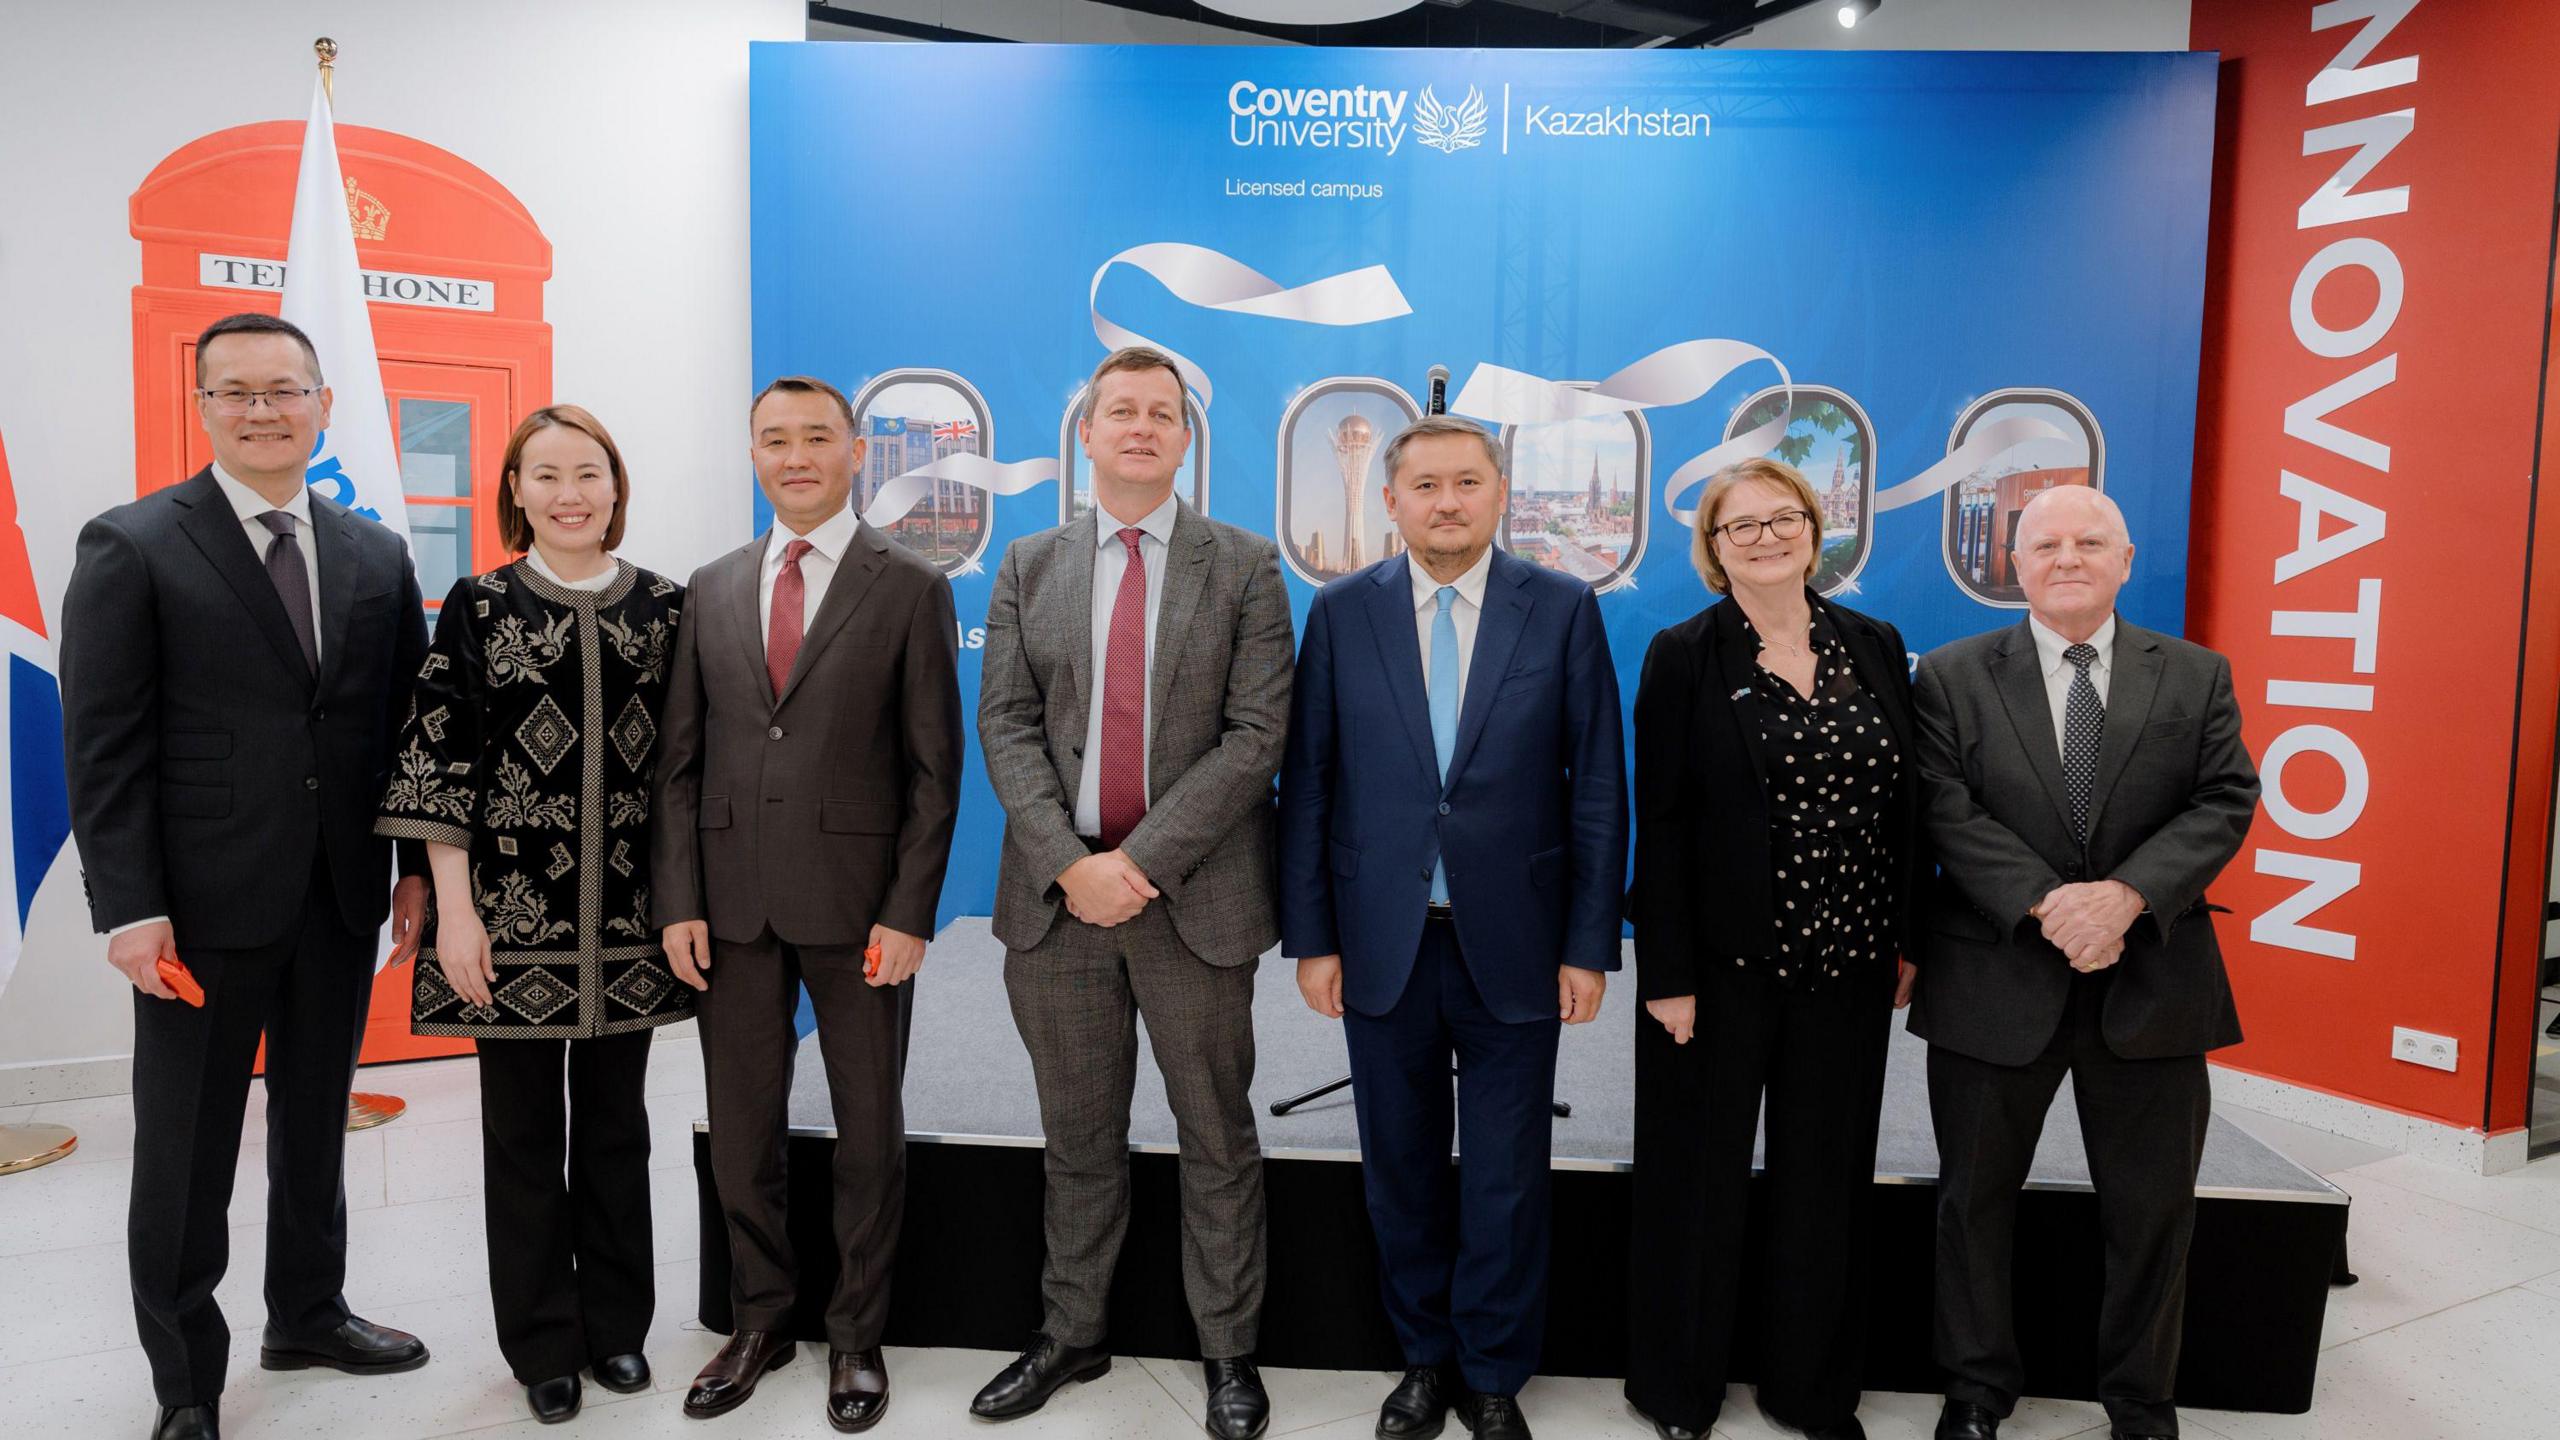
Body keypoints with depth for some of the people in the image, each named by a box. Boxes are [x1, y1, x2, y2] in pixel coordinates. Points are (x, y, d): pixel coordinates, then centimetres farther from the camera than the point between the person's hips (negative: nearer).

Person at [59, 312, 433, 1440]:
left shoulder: (377, 556, 7)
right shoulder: (131, 546, -5)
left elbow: (407, 724, 9)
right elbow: (103, 745, -8)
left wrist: (418, 868, 4)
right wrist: (128, 908, -14)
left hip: (343, 899, 4)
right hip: (204, 905, -4)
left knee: (316, 1124, 18)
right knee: (186, 1150, 9)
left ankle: (308, 1315, 37)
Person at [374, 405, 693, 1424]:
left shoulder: (662, 605, 3)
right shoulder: (479, 605, -2)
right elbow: (436, 763, -4)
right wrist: (454, 911, -8)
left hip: (628, 919, 2)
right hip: (511, 915, -1)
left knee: (616, 1125, 13)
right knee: (523, 1133, 10)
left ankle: (617, 1323, 30)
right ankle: (544, 1342, 27)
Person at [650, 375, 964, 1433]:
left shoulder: (911, 588, -1)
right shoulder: (711, 590, 10)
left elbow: (934, 767, -4)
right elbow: (679, 759, 8)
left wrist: (908, 911, -11)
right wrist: (678, 901, 0)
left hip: (857, 902, -3)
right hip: (732, 901, 3)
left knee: (869, 1129, 8)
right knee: (741, 1129, 12)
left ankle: (856, 1335, 26)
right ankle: (760, 1322, 32)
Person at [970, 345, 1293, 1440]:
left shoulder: (1245, 567, 1)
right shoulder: (1028, 568, 9)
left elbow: (1255, 735, -8)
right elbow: (1006, 727, 1)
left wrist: (1141, 863, -15)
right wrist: (1070, 863, -12)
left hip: (1196, 897, -2)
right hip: (1057, 895, 2)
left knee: (1218, 1136, 9)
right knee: (1078, 1136, 16)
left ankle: (1229, 1352, 26)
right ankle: (1071, 1333, 34)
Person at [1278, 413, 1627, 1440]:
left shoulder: (1564, 610, -2)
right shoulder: (1341, 612, 1)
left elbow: (1598, 787, -1)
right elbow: (1307, 784, 1)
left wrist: (1590, 945, -4)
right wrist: (1310, 937, -2)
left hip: (1513, 948, -1)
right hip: (1382, 943, 1)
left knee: (1507, 1179, 10)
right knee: (1401, 1169, 15)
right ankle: (1425, 1358, 36)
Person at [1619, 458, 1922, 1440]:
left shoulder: (1875, 648, 6)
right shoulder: (1685, 657, -5)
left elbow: (1905, 805, 10)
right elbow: (1660, 823, -8)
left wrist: (1908, 940, 7)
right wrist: (1667, 975, -12)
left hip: (1850, 963, 4)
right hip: (1723, 962, -3)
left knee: (1827, 1184, 14)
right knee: (1701, 1183, 10)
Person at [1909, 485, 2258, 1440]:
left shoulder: (2196, 676, 5)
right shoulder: (1952, 677, -1)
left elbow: (2225, 801, -4)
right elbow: (1948, 811, -9)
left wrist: (2128, 893, -19)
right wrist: (2046, 903, -21)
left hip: (2152, 983, 2)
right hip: (1996, 983, -1)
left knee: (2154, 1208, 13)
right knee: (1975, 1199, 11)